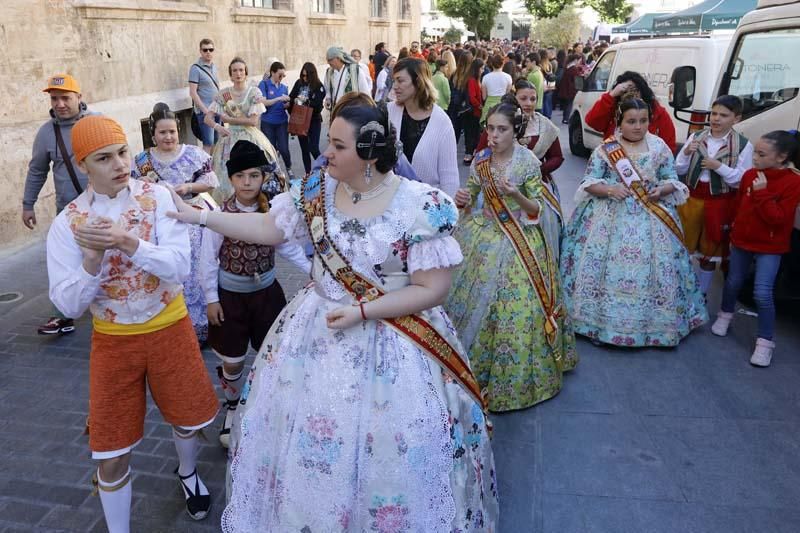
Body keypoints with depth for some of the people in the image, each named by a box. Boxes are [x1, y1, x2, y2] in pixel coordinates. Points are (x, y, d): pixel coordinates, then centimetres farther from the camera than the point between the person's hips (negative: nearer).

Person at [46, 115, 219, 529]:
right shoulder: (67, 223, -10)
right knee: (112, 455, 6)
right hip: (113, 341, 0)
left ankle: (187, 473, 54)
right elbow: (69, 304, -12)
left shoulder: (157, 196, -11)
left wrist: (127, 242, -35)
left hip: (169, 330, 1)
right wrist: (94, 257, -28)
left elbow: (179, 266, -20)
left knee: (186, 419, 20)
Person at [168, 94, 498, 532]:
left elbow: (433, 290, -18)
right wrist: (200, 216, 2)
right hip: (316, 329, 5)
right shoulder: (316, 190, -4)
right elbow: (267, 228, 6)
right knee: (304, 435, 19)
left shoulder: (421, 208, -20)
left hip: (391, 342, -4)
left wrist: (362, 311, -22)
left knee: (389, 452, 8)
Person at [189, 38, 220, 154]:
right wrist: (205, 110, -17)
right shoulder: (196, 68, -9)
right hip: (205, 111, -7)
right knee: (208, 143, -6)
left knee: (216, 142, 11)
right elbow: (193, 92, -13)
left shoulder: (214, 66, 11)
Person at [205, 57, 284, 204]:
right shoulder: (223, 94, 5)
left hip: (250, 138, -2)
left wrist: (228, 119, -8)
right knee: (227, 179, 0)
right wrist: (217, 126, -20)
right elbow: (208, 118, 2)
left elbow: (253, 121, -10)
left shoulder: (254, 92, -2)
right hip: (230, 138, 2)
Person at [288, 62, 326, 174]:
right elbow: (291, 98, 5)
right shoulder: (298, 83, 3)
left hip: (314, 120, -4)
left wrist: (306, 101, -25)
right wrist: (294, 101, -15)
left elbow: (318, 104, -15)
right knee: (304, 149, 10)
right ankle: (308, 174, 21)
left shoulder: (318, 86, -8)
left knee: (313, 148, -10)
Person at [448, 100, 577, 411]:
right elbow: (470, 196, 12)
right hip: (483, 236, 4)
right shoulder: (480, 159, 1)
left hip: (518, 242, -4)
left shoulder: (528, 162, -9)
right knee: (474, 298, 7)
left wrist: (516, 194, -25)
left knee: (514, 304, -3)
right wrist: (462, 200, -11)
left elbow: (537, 209, -6)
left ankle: (513, 377, 16)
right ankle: (472, 362, 27)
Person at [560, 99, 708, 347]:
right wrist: (610, 189, -19)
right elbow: (588, 182, -2)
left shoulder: (659, 147, 5)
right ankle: (599, 318, 11)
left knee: (654, 268, 0)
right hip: (610, 216, -1)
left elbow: (672, 179, 10)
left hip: (651, 217, 2)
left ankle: (654, 324, 16)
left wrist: (662, 190, -12)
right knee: (603, 265, -4)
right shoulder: (605, 149, -1)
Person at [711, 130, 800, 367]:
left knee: (762, 293, -9)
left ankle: (765, 342, 4)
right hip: (742, 240, 5)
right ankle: (725, 316, 42)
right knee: (733, 282, 18)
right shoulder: (750, 174, -3)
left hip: (770, 247, -5)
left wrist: (763, 193, -29)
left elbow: (778, 218, -22)